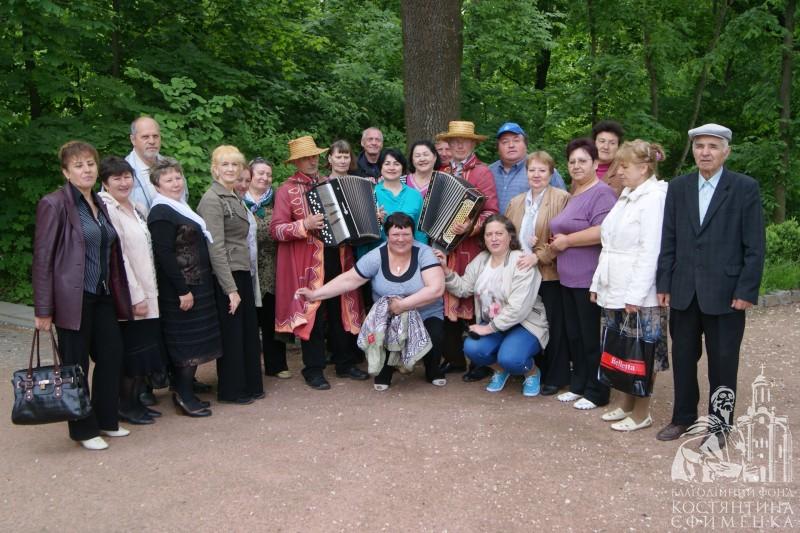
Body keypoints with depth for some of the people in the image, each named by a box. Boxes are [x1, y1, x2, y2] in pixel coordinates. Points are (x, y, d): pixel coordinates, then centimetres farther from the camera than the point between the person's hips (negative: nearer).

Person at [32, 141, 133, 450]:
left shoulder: (100, 205, 13)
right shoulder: (55, 205, -8)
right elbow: (42, 259, -11)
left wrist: (117, 293, 12)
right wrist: (43, 310, -13)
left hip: (103, 296, 7)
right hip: (73, 298, -7)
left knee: (112, 356, 10)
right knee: (75, 365, 4)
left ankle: (106, 420, 26)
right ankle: (83, 430, 18)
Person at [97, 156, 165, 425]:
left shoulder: (135, 208, 13)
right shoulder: (106, 209, -13)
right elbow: (116, 256, -17)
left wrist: (149, 293, 13)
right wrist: (135, 296, -17)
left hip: (147, 294, 8)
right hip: (129, 297, -8)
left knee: (146, 351, 13)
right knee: (132, 352, 1)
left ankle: (135, 400, 25)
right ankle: (126, 406, 15)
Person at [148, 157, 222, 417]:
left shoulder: (180, 208, 15)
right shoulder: (161, 214, -15)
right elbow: (165, 255, -21)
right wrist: (183, 290, -22)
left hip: (196, 285, 9)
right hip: (180, 289, -9)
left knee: (195, 339, 13)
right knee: (188, 339, -4)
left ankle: (186, 390, 22)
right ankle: (184, 396, 5)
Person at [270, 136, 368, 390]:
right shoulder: (287, 190, -3)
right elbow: (276, 229, -10)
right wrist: (305, 225, -24)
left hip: (338, 258, 5)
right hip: (309, 264, -5)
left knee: (343, 310, 11)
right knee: (312, 314, 1)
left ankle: (345, 363, 24)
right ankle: (314, 370, 13)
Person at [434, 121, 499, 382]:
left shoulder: (482, 172, -3)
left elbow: (490, 212, -10)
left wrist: (471, 227, -24)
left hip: (470, 248, -5)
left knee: (473, 302, -3)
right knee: (448, 301, 9)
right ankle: (453, 358, 21)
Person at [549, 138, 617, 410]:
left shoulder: (602, 193, -11)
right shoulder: (572, 195, 16)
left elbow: (603, 231, -25)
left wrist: (567, 240, -14)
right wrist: (558, 242, 11)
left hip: (589, 278, -9)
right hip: (569, 277, 9)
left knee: (591, 336, 0)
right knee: (573, 334, 15)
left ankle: (596, 392, 13)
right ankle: (579, 385, 27)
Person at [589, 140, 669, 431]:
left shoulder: (653, 199, -13)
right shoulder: (626, 197, 14)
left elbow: (650, 252, -18)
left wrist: (636, 295, -20)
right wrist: (597, 283, 14)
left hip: (639, 294, -8)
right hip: (613, 291, 8)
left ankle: (641, 413, 15)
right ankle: (625, 404, 28)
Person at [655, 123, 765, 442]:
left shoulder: (745, 188, -3)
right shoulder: (678, 187, 7)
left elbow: (754, 246, -5)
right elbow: (668, 240, 7)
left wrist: (747, 291, -10)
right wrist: (663, 284, 3)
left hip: (725, 292, -3)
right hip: (684, 291, 3)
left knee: (723, 362, 7)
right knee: (683, 357, 12)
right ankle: (683, 418, 27)